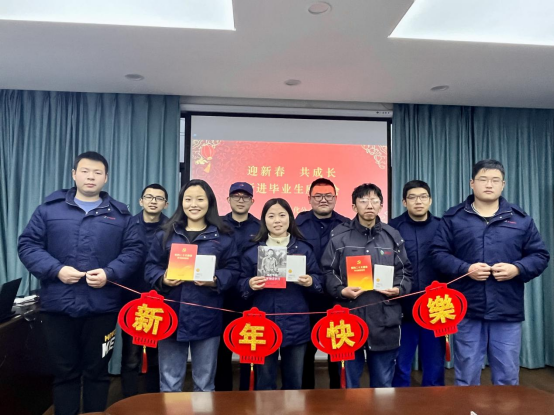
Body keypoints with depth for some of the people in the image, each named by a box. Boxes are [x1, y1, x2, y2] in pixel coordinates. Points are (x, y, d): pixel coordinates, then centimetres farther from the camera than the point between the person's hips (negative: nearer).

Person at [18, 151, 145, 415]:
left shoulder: (120, 214, 6)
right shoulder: (50, 208, 6)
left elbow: (134, 250, 0)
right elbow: (28, 244, 2)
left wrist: (110, 273, -15)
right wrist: (56, 269, -13)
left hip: (102, 307, 0)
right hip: (58, 306, 0)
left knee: (97, 372, 13)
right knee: (64, 372, 14)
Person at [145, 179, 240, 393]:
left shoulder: (223, 237, 4)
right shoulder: (166, 234, 9)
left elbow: (233, 270, 1)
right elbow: (151, 266, 8)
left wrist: (215, 280, -17)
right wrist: (163, 280, -12)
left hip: (207, 319, -1)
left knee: (205, 384, 13)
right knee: (169, 383, 13)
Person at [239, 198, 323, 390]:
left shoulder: (303, 249, 5)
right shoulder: (252, 251, 4)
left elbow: (319, 281, 6)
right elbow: (241, 285, 5)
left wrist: (310, 282, -15)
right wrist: (250, 285, -16)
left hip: (296, 325, 1)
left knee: (294, 381, 13)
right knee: (265, 382, 9)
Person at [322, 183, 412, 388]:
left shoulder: (393, 236, 9)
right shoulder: (339, 236, 1)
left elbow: (405, 271, 12)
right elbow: (328, 271, 0)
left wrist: (399, 289, -6)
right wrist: (341, 290, -15)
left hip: (385, 319, 2)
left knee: (383, 382, 16)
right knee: (350, 380, 13)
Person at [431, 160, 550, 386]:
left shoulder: (521, 219, 8)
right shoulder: (453, 218, 3)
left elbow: (540, 255, 8)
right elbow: (438, 253, 0)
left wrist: (517, 269, -11)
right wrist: (465, 269, -16)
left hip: (507, 312, 2)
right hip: (467, 310, -1)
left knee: (507, 378, 12)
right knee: (466, 378, 10)